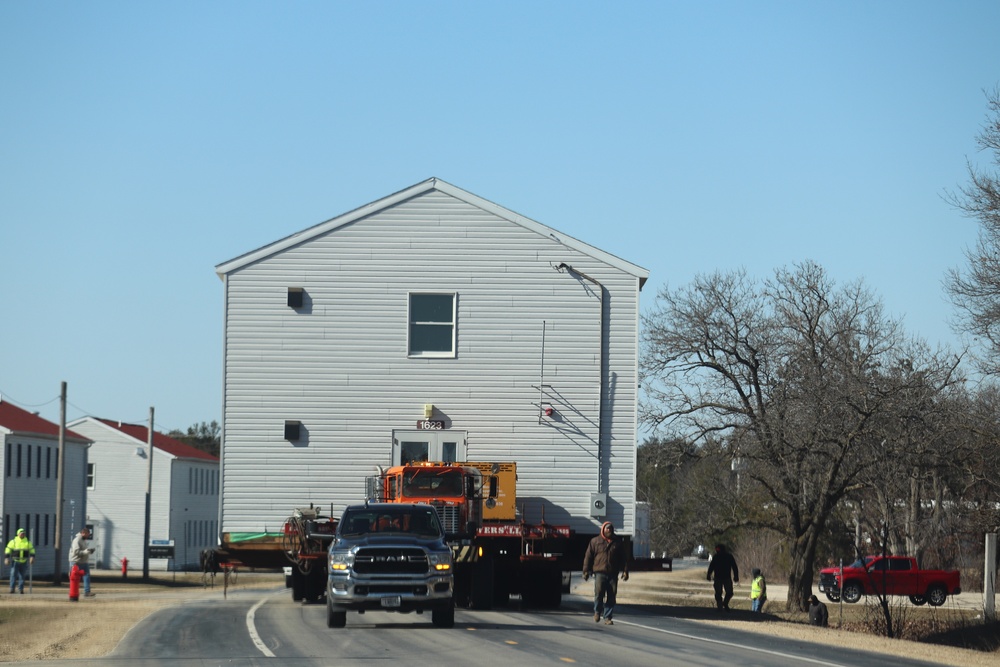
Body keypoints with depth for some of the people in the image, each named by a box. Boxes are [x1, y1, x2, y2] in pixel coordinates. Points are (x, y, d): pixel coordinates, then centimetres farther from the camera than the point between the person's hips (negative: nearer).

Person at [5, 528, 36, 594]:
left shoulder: (28, 542, 5)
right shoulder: (13, 542, -2)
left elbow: (32, 550, 8)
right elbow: (8, 550, -2)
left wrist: (32, 557, -8)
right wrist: (6, 558, -11)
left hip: (24, 562, 2)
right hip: (15, 561, -2)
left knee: (22, 576, 4)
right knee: (13, 574, -11)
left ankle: (21, 589, 8)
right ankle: (12, 589, -11)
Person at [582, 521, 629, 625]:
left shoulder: (618, 542, 12)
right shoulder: (595, 542, 8)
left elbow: (624, 558, 12)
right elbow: (588, 557, 9)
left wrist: (625, 571, 3)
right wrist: (586, 571, 3)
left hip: (613, 574, 2)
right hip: (600, 573, -2)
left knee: (611, 597, -1)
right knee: (599, 592, -18)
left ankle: (608, 618, 6)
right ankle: (597, 612, 4)